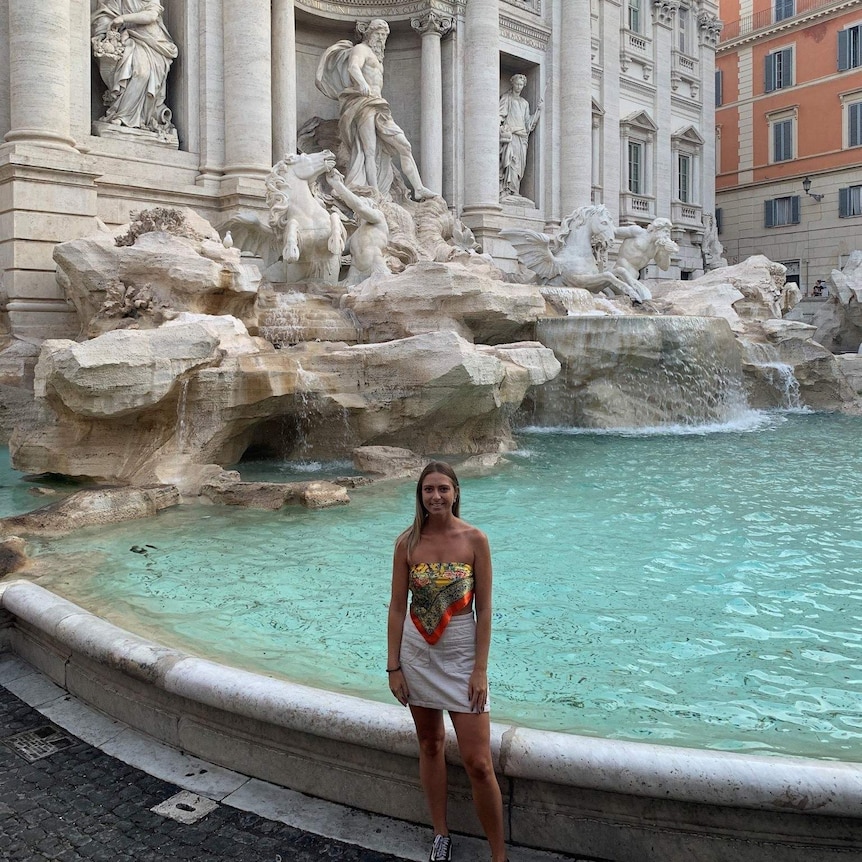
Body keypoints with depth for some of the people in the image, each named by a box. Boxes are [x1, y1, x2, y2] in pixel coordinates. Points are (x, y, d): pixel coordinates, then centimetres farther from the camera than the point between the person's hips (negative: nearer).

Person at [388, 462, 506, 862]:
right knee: (430, 744, 16)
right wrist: (394, 666, -1)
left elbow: (484, 609, -6)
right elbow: (396, 607, 0)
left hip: (461, 653, -2)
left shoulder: (475, 540, -9)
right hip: (416, 651, 3)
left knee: (478, 763, -3)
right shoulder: (407, 542, -4)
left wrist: (480, 669, -9)